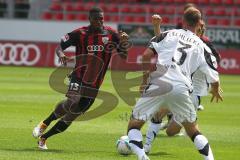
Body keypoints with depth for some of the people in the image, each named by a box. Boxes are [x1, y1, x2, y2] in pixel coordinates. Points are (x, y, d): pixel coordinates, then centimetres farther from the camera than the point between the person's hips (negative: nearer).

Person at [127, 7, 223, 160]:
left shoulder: (169, 34, 14)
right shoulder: (202, 47, 15)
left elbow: (147, 55, 1)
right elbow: (214, 78, 13)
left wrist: (145, 78, 13)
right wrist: (216, 91, 36)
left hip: (158, 84, -1)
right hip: (182, 88, 1)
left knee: (134, 124, 9)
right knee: (193, 130, 20)